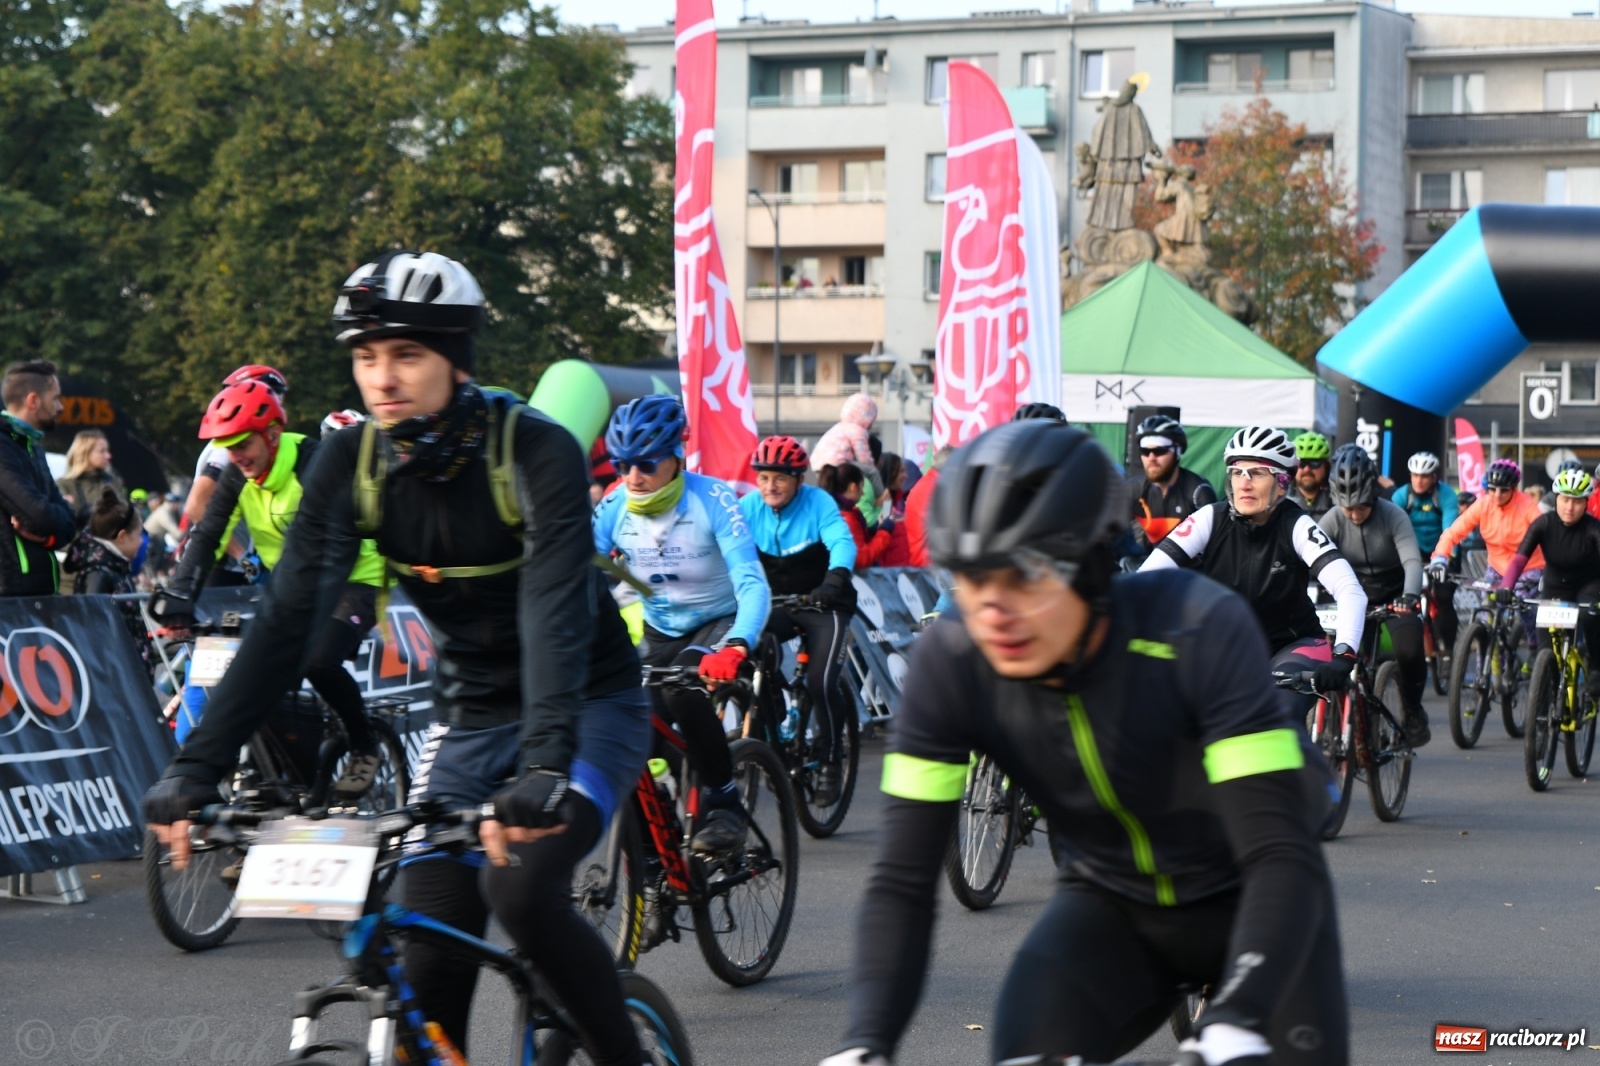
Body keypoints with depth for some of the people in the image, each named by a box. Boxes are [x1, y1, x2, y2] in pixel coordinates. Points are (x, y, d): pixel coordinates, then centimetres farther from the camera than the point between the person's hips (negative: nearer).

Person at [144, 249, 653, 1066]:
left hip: (584, 709, -5)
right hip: (469, 716, 5)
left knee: (521, 890, -29)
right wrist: (197, 767, -26)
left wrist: (544, 766, -50)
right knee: (430, 969, -4)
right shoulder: (350, 462, -10)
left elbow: (555, 614, -35)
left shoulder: (538, 453, -23)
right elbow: (289, 616, -15)